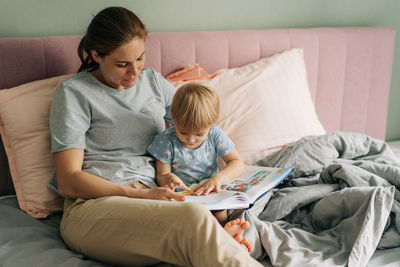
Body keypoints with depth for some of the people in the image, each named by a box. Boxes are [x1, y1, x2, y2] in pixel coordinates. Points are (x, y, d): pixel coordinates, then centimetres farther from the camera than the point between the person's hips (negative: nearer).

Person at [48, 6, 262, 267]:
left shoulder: (152, 80, 17)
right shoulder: (74, 93, 0)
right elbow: (68, 181, -6)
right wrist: (141, 195, -17)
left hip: (151, 197, 5)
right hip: (94, 205, -5)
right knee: (194, 217, -34)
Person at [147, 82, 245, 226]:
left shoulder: (215, 135, -5)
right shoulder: (166, 140, -10)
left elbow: (238, 163, -5)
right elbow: (161, 175, -6)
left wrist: (218, 178, -26)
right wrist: (167, 178, -33)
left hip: (210, 192, 2)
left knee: (221, 214, -29)